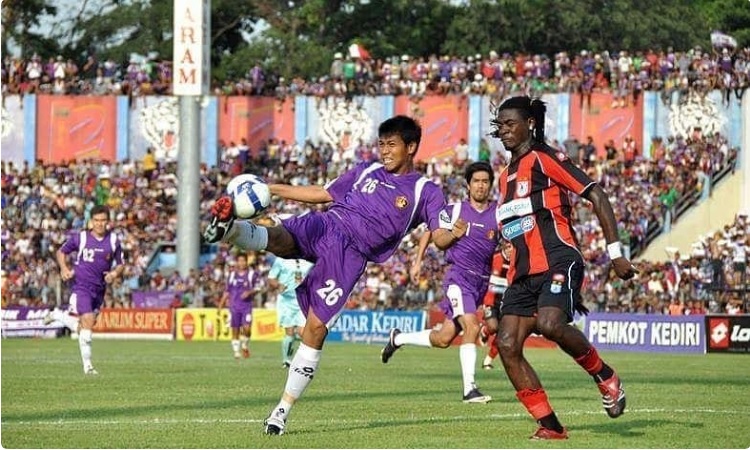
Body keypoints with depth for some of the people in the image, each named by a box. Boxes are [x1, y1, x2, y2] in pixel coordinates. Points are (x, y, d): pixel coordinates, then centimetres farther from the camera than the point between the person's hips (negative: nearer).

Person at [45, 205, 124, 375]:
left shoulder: (114, 241, 3)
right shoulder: (80, 237, -4)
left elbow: (120, 265, 12)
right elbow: (61, 252, 10)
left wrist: (114, 274, -10)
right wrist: (64, 268, -7)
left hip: (99, 289, 4)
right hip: (81, 286, -4)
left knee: (82, 327, 12)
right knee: (88, 321, -19)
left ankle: (58, 315, 40)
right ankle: (87, 365, -11)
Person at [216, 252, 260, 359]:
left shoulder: (252, 274, 1)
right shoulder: (232, 274, 10)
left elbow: (257, 288, 1)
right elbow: (227, 292, 16)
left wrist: (249, 292, -19)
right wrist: (220, 305, 14)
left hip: (247, 305, -3)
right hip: (234, 306, 3)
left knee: (247, 328, -15)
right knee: (235, 330, 2)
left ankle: (245, 346, 11)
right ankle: (236, 352, 10)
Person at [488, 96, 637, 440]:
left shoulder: (546, 159, -2)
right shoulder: (506, 176, 22)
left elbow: (597, 197, -6)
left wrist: (615, 253, -12)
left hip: (558, 263, -8)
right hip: (523, 273, 8)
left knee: (549, 324, -33)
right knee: (507, 345, -9)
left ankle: (605, 377, -8)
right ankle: (551, 426, -4)